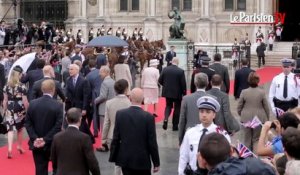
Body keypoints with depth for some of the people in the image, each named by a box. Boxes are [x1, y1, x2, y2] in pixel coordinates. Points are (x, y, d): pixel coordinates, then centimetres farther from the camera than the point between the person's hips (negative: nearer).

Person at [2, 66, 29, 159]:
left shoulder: (7, 86, 1)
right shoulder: (22, 86, -10)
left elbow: (5, 100, 5)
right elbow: (25, 101, -10)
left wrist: (5, 111, 14)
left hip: (10, 109, 2)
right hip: (20, 109, -2)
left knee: (10, 129, -2)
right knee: (20, 129, 18)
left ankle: (9, 148, -18)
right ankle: (19, 146, 33)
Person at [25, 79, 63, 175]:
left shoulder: (32, 103, -3)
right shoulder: (58, 105, -13)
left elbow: (28, 123, -3)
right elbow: (58, 126, -18)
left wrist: (34, 138, -8)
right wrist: (46, 140, -16)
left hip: (36, 144, 2)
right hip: (53, 144, -2)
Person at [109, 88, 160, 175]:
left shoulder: (120, 114, -7)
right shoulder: (148, 117, -14)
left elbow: (116, 138, -3)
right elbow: (152, 142, -10)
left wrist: (113, 157, 8)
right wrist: (156, 162, 0)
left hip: (125, 159, 2)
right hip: (143, 160, -2)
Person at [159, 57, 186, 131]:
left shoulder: (165, 69, -5)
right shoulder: (181, 71, -13)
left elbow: (160, 80, -1)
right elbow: (183, 84, -13)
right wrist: (184, 93, -1)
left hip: (167, 92, 3)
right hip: (177, 93, -3)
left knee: (168, 106, 19)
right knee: (177, 108, 11)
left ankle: (165, 119, -7)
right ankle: (175, 125, 14)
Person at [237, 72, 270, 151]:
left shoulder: (244, 92, -8)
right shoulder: (262, 92, -10)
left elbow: (239, 107, -2)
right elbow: (266, 107, -3)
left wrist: (242, 115, 16)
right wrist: (267, 118, 11)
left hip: (246, 119, 1)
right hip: (259, 119, -1)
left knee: (247, 139, 13)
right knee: (257, 139, 9)